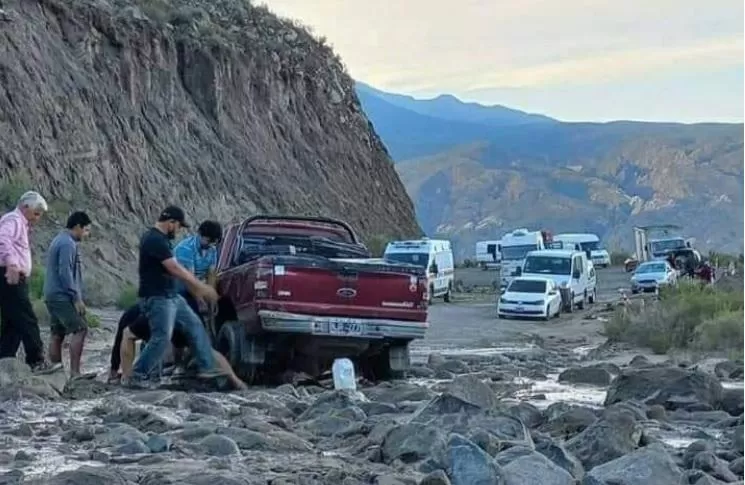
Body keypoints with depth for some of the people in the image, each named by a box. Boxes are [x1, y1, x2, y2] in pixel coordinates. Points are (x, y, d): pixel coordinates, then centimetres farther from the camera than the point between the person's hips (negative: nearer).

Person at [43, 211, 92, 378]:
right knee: (80, 329, -13)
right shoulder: (68, 244, -13)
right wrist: (77, 298, -18)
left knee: (58, 334, 10)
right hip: (62, 296, -11)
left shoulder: (59, 240, 19)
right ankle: (74, 372, -17)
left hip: (53, 295, 11)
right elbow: (65, 273, -20)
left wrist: (75, 296, 21)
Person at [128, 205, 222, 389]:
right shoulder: (154, 240, -18)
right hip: (157, 298, -11)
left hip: (172, 296, 11)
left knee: (195, 326, 11)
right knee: (161, 338, -13)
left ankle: (207, 368, 15)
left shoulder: (160, 239, 14)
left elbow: (173, 268, 20)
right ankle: (136, 377, -5)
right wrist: (202, 287, -15)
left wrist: (197, 288, 17)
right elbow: (175, 269, -21)